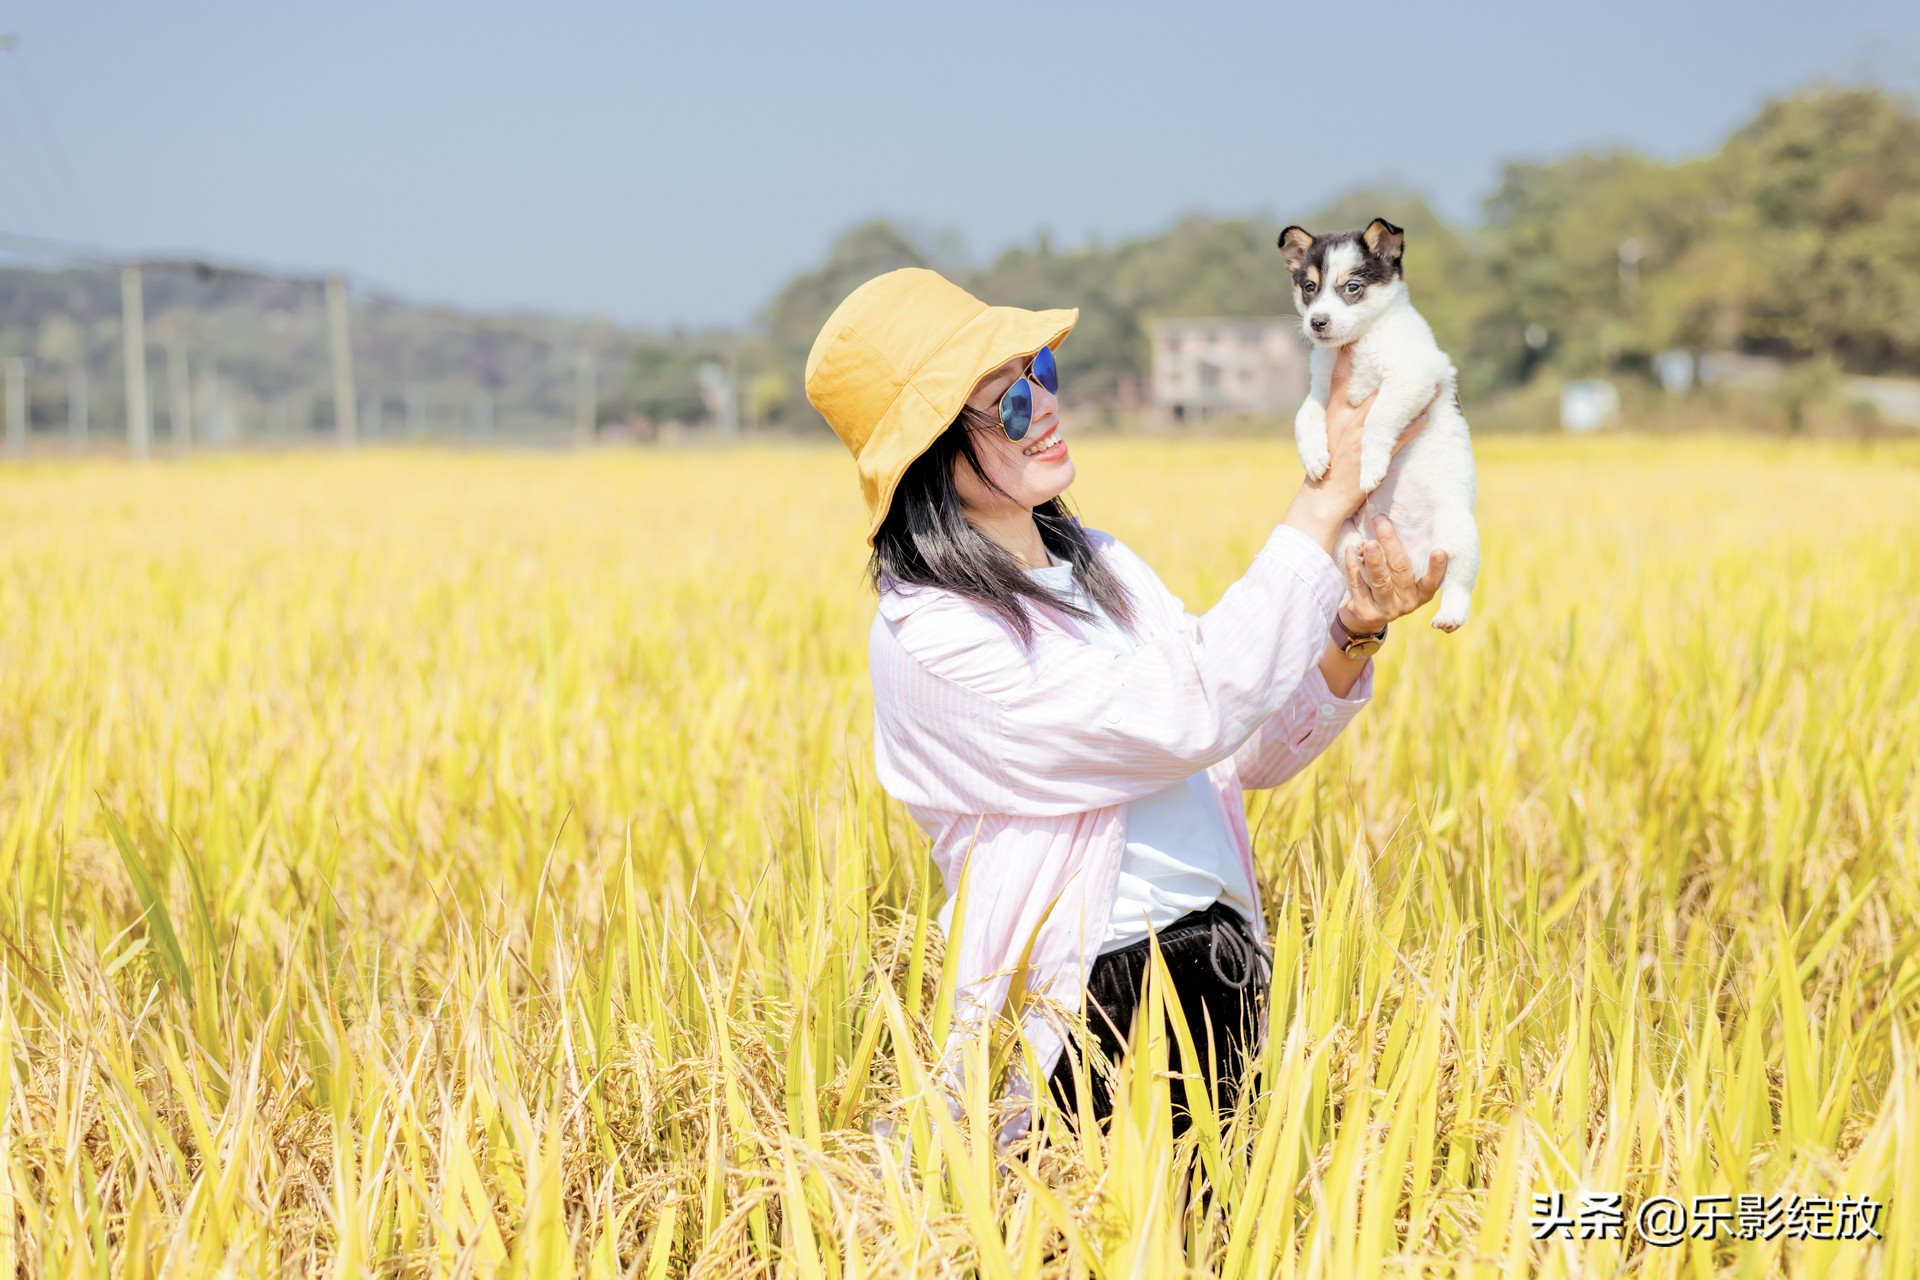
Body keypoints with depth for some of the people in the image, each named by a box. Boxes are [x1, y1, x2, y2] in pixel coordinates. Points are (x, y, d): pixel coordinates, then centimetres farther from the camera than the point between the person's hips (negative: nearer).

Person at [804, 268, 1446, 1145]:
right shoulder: (928, 638, -15)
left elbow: (1259, 753, 12)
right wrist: (1329, 496, -18)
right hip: (1089, 1018, -7)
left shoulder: (1099, 564, 11)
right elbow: (1188, 716, -22)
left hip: (1224, 990, 7)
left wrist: (1355, 635, -6)